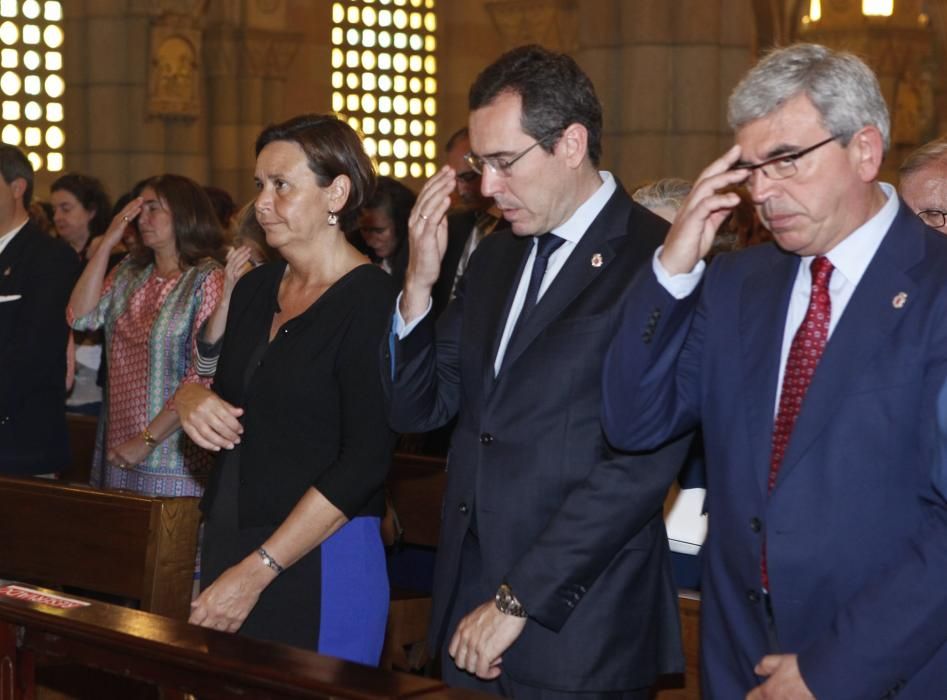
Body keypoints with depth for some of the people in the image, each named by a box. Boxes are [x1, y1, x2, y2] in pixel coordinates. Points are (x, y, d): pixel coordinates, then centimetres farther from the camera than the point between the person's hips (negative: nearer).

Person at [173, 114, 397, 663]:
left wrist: (257, 572, -18)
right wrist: (192, 397, -2)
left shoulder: (371, 302, -12)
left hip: (322, 562, -7)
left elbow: (364, 463, -17)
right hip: (228, 543, 7)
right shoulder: (256, 289, 10)